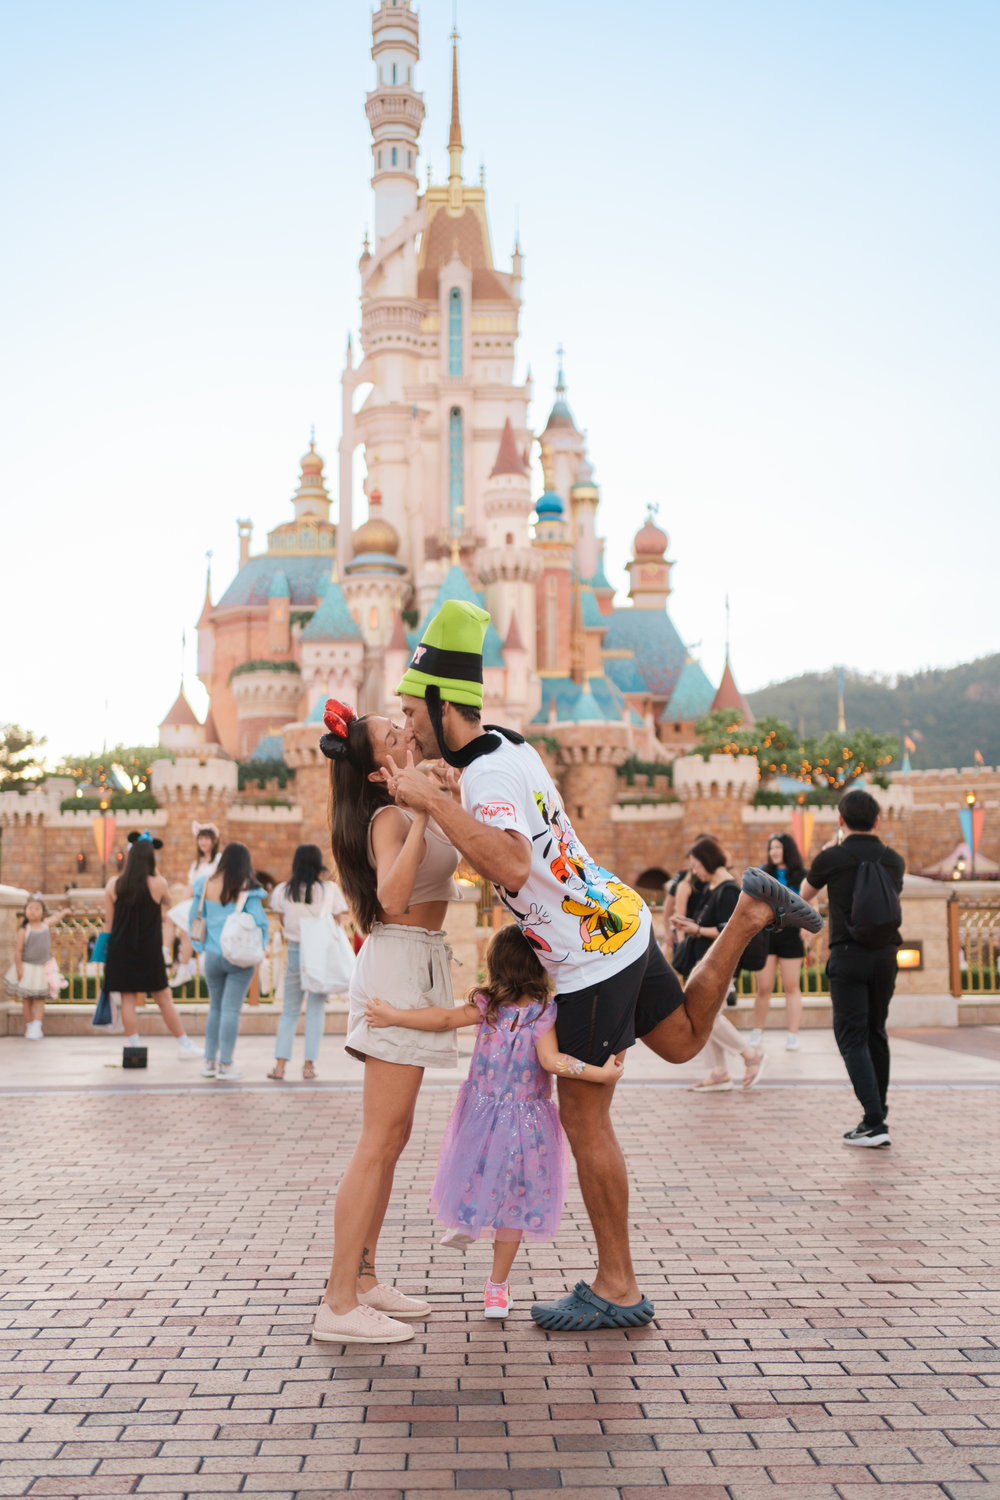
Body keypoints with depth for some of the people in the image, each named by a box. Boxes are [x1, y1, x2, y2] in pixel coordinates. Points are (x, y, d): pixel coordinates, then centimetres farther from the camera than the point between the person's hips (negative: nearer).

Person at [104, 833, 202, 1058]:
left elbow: (108, 923, 2)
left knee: (128, 999, 7)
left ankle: (133, 1047, 7)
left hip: (120, 952, 1)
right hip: (149, 952, -1)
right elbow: (166, 900, 15)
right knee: (165, 1000, 7)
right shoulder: (158, 884, -9)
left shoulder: (113, 884, -3)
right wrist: (153, 870, 13)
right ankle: (184, 1045, 15)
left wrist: (107, 952, 11)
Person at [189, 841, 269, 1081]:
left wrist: (201, 946, 17)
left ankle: (209, 1061, 20)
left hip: (212, 956, 4)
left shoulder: (206, 885, -1)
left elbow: (194, 918, 7)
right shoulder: (247, 890, -12)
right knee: (231, 1009, 0)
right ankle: (225, 1064, 1)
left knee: (215, 1007, 17)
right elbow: (261, 923, -11)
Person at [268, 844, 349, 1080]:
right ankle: (309, 1064, 5)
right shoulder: (329, 889, -6)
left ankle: (280, 1065, 3)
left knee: (289, 1010, 10)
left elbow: (283, 921, 9)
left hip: (294, 952, 2)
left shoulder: (282, 891, 0)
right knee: (316, 1009, 7)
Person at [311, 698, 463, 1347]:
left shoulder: (406, 814, 13)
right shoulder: (390, 818, -15)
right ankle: (339, 1304, -7)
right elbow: (392, 897, -32)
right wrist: (423, 815, -31)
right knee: (379, 1142, -10)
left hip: (413, 964, 10)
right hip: (402, 961, -10)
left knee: (392, 1138, 13)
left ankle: (363, 1279, 20)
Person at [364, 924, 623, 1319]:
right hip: (527, 1122, 0)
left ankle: (465, 1223, 38)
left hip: (481, 1115, 1)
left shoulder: (487, 1006, -10)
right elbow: (551, 1060, -26)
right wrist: (601, 1073, -24)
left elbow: (444, 1019, -20)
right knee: (513, 1203, 13)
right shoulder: (545, 1013, -16)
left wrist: (394, 1016, -19)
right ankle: (497, 1287, 20)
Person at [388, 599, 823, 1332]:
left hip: (592, 956, -9)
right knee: (684, 1042, 30)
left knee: (584, 1120, 1)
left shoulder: (488, 776, -24)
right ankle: (751, 913, 19)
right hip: (621, 922, 9)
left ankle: (618, 1289, 12)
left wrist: (435, 802, -39)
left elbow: (513, 867, -43)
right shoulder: (509, 745, 3)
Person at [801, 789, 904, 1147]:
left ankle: (874, 1124, -14)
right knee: (876, 1034, 18)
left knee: (852, 1039, -4)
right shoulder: (894, 859, 6)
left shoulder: (832, 858, -6)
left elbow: (804, 895, 13)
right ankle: (877, 1114, 26)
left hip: (848, 955, -5)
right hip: (885, 955, 5)